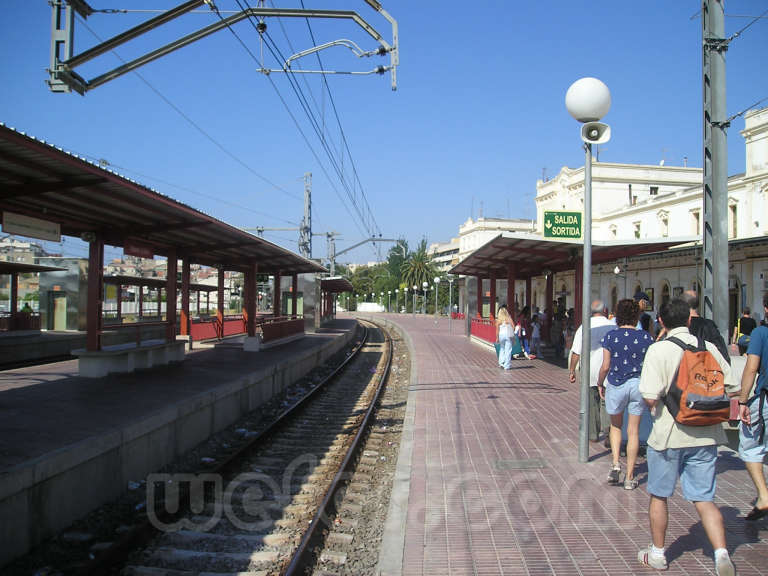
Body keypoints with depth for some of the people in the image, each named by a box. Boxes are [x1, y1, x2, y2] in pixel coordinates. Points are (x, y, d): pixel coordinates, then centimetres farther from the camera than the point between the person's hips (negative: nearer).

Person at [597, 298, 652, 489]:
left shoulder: (610, 336, -6)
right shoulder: (646, 337, -2)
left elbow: (606, 366, -6)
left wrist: (600, 383, 10)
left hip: (616, 385, -1)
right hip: (638, 384, 1)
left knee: (616, 426, 21)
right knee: (633, 431, 7)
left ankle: (615, 463, 3)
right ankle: (629, 477, 12)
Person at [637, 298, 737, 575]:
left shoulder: (659, 350, -13)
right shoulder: (709, 348, -1)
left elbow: (651, 397, -21)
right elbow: (733, 390, 3)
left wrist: (651, 406, 1)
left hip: (668, 435, -3)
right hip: (705, 435, 4)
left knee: (658, 495, 14)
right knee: (704, 498, 12)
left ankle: (657, 554, 26)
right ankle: (722, 554, -3)